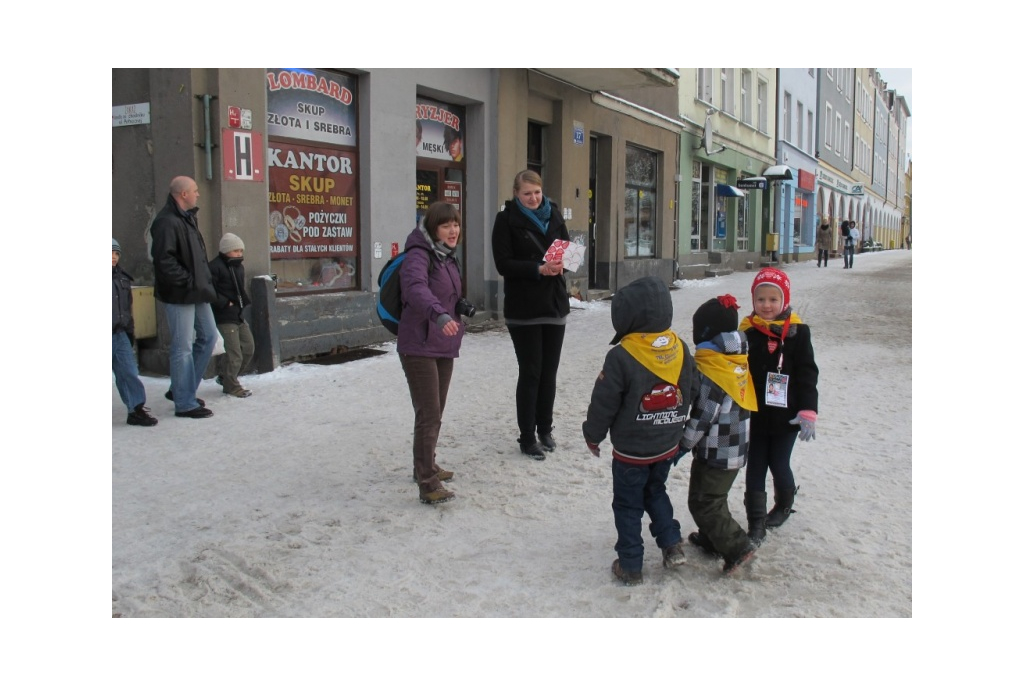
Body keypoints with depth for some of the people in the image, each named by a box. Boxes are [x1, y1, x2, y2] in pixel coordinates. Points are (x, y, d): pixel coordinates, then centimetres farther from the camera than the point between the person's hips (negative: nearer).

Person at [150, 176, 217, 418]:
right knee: (183, 347, -3)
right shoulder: (167, 221, -16)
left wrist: (204, 281, 10)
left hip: (197, 293, 10)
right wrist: (188, 281, -19)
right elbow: (163, 260, -24)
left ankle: (181, 390, 26)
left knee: (208, 336, 16)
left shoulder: (187, 218, 15)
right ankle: (184, 403, 6)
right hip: (180, 295, -10)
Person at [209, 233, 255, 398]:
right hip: (225, 317, -9)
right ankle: (231, 386, 7)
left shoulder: (239, 267, 15)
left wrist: (245, 301, 10)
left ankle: (226, 376, 29)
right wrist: (225, 303, -19)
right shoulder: (215, 267, -13)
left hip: (239, 315, 9)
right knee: (234, 353, -8)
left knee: (248, 347, 14)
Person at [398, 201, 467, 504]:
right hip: (419, 346, -9)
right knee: (428, 414, -11)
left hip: (444, 345, 9)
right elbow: (416, 288, -36)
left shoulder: (448, 257, 14)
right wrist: (438, 315, -51)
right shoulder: (418, 256, -15)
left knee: (436, 412, 19)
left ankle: (426, 466, 35)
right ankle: (428, 484, -6)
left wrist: (463, 307, 10)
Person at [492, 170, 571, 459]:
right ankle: (527, 438, 9)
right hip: (523, 308, -4)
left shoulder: (553, 214, 9)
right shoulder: (507, 219, -5)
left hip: (555, 304, 5)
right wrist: (538, 269, -23)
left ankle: (545, 429, 24)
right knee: (530, 372, -1)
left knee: (549, 371, 10)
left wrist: (560, 262, -10)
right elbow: (503, 263, -12)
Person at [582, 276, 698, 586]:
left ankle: (630, 566, 16)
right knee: (655, 492, 27)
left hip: (630, 450, -5)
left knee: (628, 506, 9)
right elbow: (691, 392, 7)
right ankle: (672, 544, 24)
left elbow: (603, 404, -16)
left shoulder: (621, 357, -23)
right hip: (667, 446, 5)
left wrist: (593, 435, 1)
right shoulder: (680, 350, -6)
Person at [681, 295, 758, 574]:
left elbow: (702, 416, -22)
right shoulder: (739, 361, 3)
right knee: (715, 496, 24)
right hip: (736, 448, 9)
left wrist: (683, 444, -10)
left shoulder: (710, 370, -23)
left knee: (703, 502, 2)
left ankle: (737, 547, 1)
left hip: (716, 451, -9)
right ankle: (712, 538, 36)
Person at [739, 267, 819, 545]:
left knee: (779, 465, 10)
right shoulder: (746, 331, -4)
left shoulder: (797, 332, -7)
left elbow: (807, 374, -6)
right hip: (754, 416, 2)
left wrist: (808, 412, -14)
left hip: (786, 416, -1)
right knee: (755, 469, 6)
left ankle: (784, 505, 41)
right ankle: (756, 524, 18)